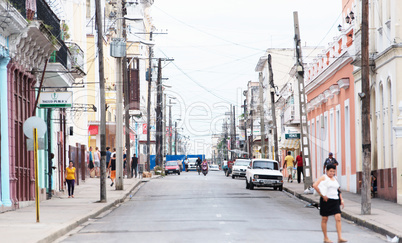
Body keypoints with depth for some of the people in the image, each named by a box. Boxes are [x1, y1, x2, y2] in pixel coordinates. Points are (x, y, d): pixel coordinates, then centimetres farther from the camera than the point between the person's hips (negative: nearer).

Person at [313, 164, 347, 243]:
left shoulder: (334, 179, 16)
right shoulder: (324, 178, -5)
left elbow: (338, 190, 25)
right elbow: (315, 185, -19)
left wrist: (341, 199, 14)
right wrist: (322, 195, -17)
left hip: (335, 200, 5)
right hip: (326, 200, -5)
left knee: (338, 218, -9)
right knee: (324, 219, 4)